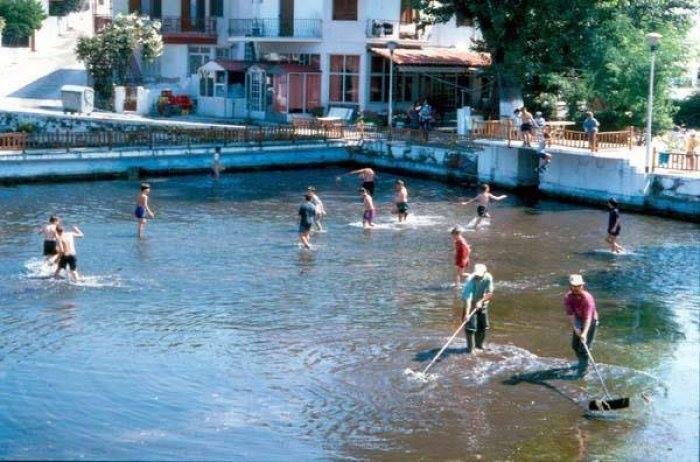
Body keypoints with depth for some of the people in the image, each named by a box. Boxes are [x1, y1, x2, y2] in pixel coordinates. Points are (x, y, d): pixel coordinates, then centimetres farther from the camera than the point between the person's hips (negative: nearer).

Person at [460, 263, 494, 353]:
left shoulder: (488, 278, -20)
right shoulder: (471, 280, -32)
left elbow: (490, 293, -16)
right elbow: (467, 297, -39)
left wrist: (481, 301, -33)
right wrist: (467, 314, -48)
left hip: (482, 305, 4)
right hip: (470, 304, -4)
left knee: (484, 326, 10)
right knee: (470, 326, -12)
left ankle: (479, 345, 31)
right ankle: (470, 348, 0)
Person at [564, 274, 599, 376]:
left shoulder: (587, 298, -32)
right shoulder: (568, 298, -17)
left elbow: (588, 317, -37)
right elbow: (570, 314, -16)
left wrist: (584, 333, -46)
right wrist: (575, 327, -29)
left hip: (590, 321, -6)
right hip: (578, 321, 6)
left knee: (584, 345, -10)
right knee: (575, 345, 13)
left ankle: (583, 368, 5)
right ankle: (582, 362, 39)